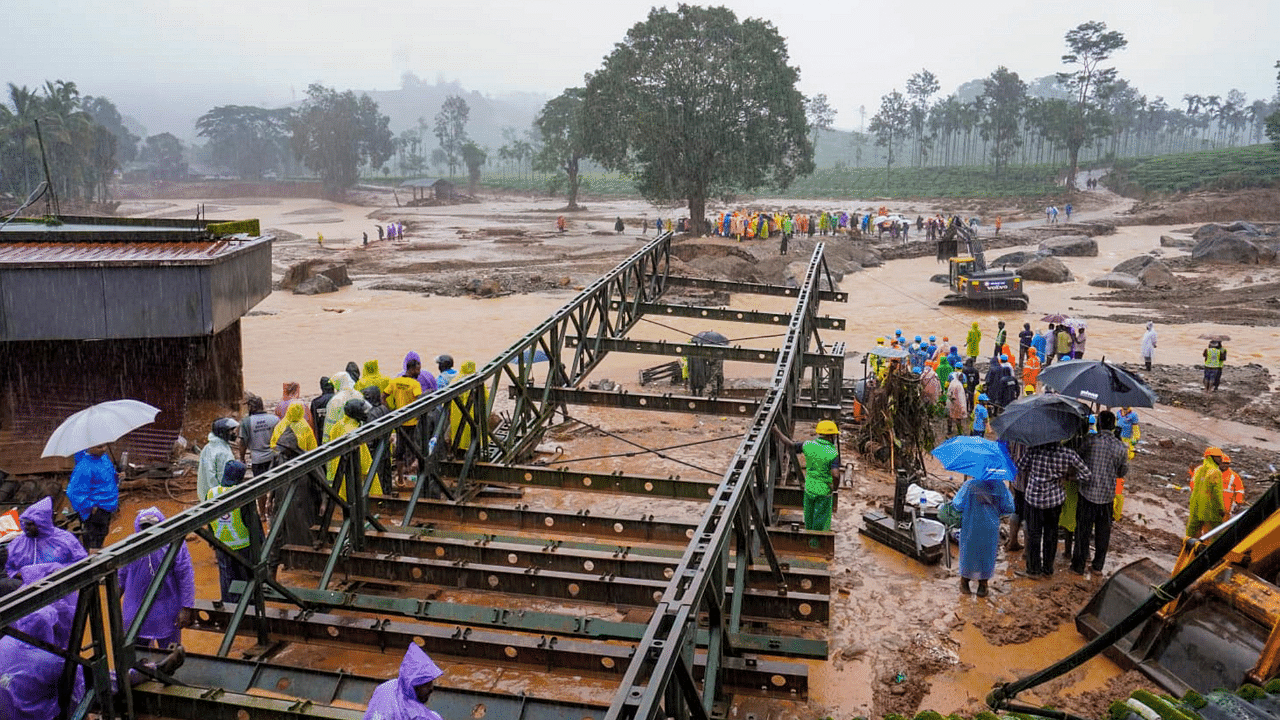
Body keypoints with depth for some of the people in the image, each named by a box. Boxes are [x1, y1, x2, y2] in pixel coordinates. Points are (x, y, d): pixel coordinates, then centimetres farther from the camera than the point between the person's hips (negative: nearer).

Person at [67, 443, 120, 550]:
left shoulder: (104, 456, 4)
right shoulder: (84, 467, -24)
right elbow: (74, 492, -24)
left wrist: (116, 476, 2)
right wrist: (90, 508, -23)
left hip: (107, 508, 9)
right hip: (95, 511, -9)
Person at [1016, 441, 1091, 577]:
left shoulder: (1034, 451, -19)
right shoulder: (1069, 455, -13)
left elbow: (1019, 468, -9)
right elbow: (1086, 475, -6)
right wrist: (1067, 477, 8)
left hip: (1033, 499, -2)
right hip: (1055, 499, 2)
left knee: (1033, 534, 12)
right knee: (1051, 533, 17)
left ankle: (1033, 570, 21)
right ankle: (1047, 569, 28)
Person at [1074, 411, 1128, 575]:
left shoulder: (1090, 441, -13)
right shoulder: (1120, 447, -5)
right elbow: (1123, 472, 6)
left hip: (1087, 492, -2)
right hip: (1107, 495, 2)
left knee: (1083, 530, 8)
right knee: (1103, 531, 16)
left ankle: (1078, 566, 15)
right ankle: (1098, 565, 26)